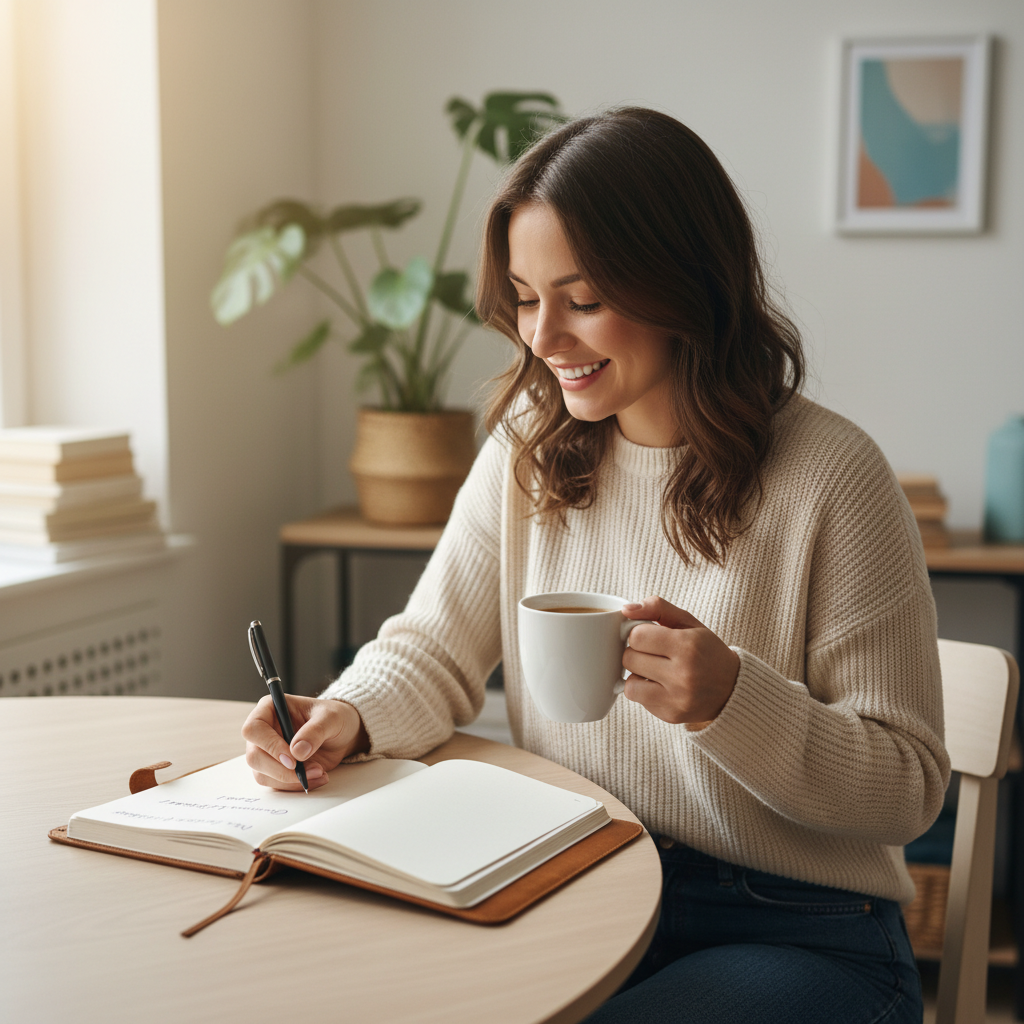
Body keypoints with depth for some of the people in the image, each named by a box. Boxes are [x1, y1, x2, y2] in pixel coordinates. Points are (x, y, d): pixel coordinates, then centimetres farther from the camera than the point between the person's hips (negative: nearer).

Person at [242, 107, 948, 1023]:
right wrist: (347, 716, -17)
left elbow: (907, 786, -11)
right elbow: (435, 648, 5)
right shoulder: (528, 450, 2)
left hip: (799, 936, -4)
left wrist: (733, 701, -28)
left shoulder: (831, 477, -15)